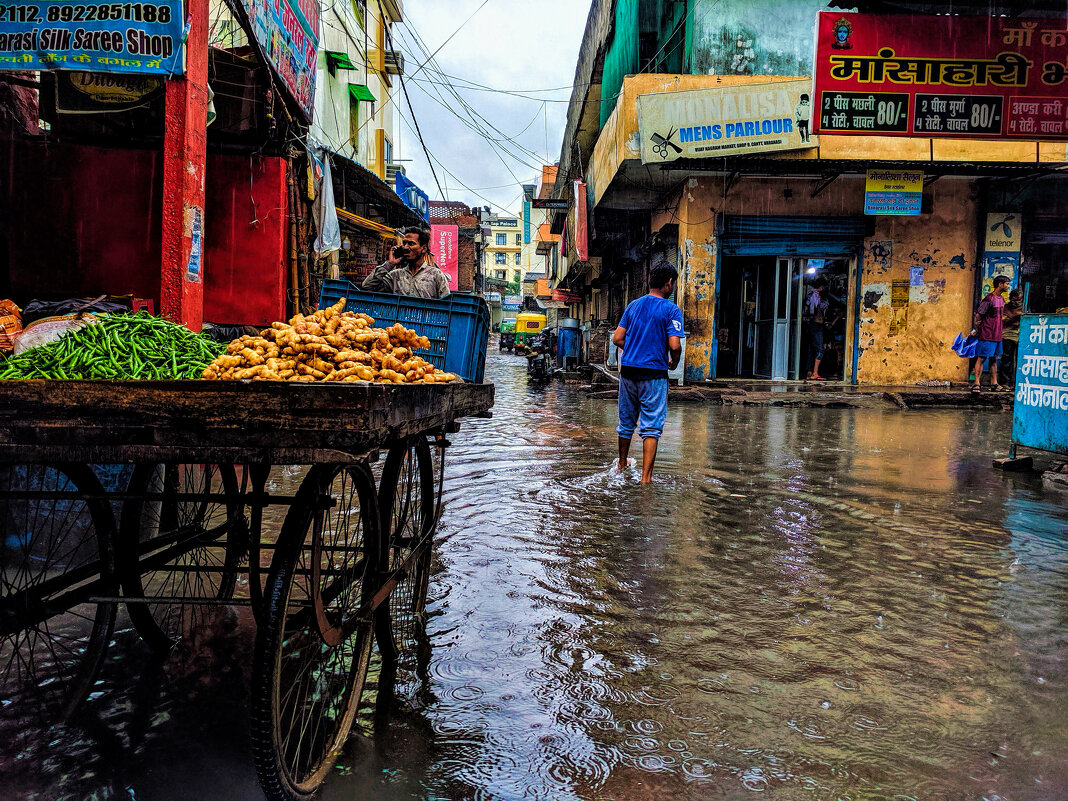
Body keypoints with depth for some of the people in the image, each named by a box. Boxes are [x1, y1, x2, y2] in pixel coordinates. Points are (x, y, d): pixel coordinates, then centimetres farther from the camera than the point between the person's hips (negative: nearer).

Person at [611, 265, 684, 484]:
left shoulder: (633, 305, 9)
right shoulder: (671, 309, -7)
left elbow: (617, 339, 6)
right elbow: (674, 345, -16)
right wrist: (674, 363, 3)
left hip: (628, 371, 5)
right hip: (653, 374, -5)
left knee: (626, 422, 19)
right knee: (651, 427, 0)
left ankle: (622, 465, 35)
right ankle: (646, 477, -2)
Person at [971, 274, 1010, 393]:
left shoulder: (1001, 299, 14)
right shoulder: (989, 299, -13)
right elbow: (977, 315, -13)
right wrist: (975, 330, -8)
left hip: (997, 335, 9)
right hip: (986, 335, -9)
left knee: (993, 359, 11)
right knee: (981, 358, -6)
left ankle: (994, 384, 15)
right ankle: (976, 383, -4)